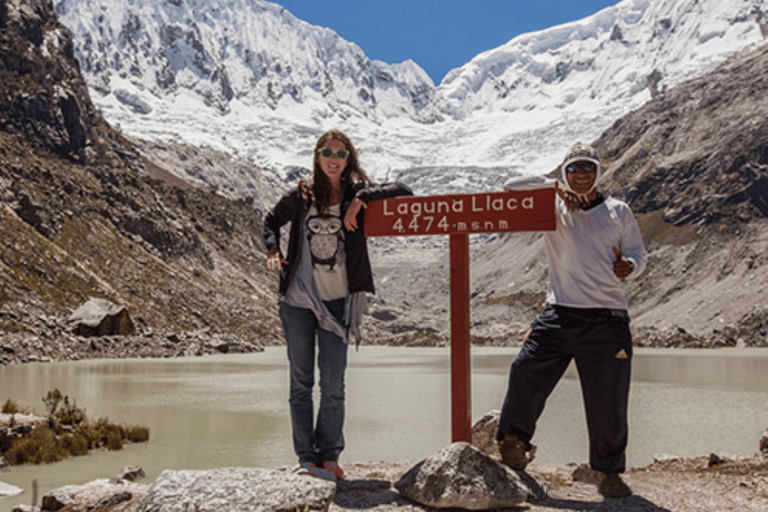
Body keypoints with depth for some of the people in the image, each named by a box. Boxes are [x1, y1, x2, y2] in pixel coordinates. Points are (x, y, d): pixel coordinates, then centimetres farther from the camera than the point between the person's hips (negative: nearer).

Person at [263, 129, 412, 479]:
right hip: (297, 301, 1)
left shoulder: (356, 195, 3)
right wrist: (273, 251, 1)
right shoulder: (301, 196, 5)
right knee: (301, 382, 7)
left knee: (333, 385, 1)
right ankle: (306, 457, 16)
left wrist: (361, 199, -15)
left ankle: (329, 455, 16)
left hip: (337, 302, -1)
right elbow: (272, 221, 20)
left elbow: (402, 191, -4)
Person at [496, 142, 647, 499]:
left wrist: (627, 266, -14)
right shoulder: (552, 208, 10)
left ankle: (609, 472, 17)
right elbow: (512, 189, 1)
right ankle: (512, 445, 14)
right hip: (558, 316, 0)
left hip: (607, 321, 0)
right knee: (525, 373, -9)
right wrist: (555, 191, -11)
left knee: (608, 399, -1)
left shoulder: (618, 212, 11)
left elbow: (638, 255, 10)